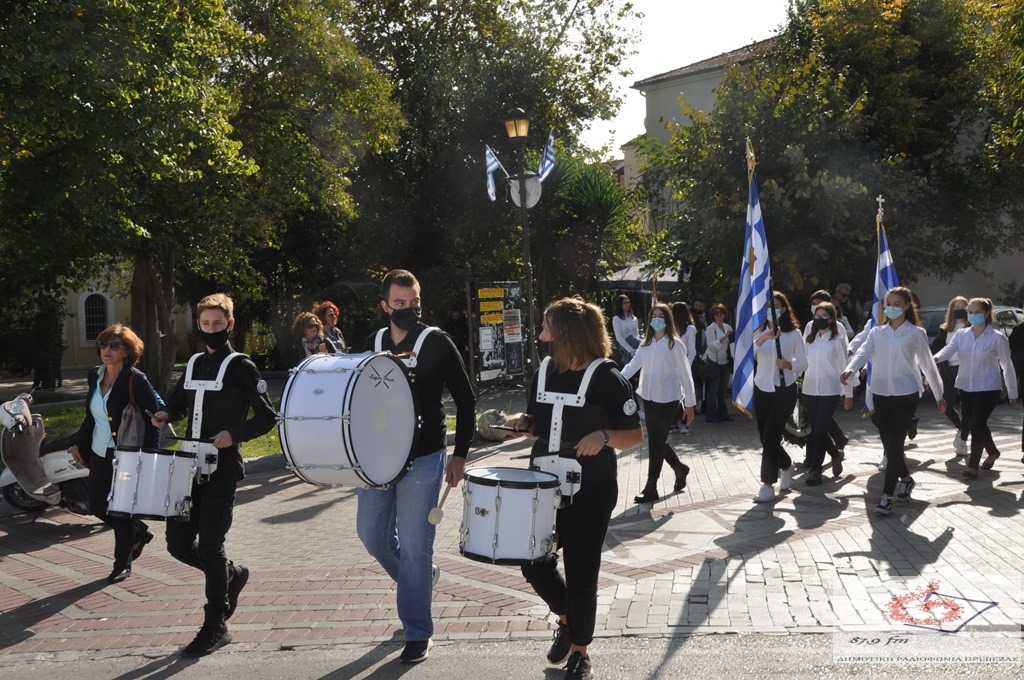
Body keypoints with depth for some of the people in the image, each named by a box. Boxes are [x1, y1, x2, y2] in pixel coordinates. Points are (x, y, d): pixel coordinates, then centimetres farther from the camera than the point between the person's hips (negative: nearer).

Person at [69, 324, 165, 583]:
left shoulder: (136, 380, -14)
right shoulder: (95, 376, 7)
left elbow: (156, 413, -16)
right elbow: (90, 416, 18)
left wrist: (147, 454, -20)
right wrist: (79, 443, 14)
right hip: (99, 455, 7)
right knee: (97, 505, 11)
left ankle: (122, 564, 16)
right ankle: (139, 532, 35)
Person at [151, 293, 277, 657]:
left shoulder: (241, 366, -5)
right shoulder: (194, 363, 14)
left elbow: (267, 417, -7)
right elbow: (178, 402, 27)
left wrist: (234, 434, -21)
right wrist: (166, 415, 5)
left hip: (223, 468, -7)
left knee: (209, 545, -5)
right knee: (178, 543, 8)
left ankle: (216, 625, 8)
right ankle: (232, 574, 34)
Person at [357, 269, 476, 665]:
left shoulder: (437, 343, -8)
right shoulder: (373, 343, 6)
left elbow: (466, 400, -4)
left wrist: (460, 455, -7)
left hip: (422, 458, -5)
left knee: (414, 544, -2)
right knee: (371, 533, 12)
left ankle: (417, 633, 11)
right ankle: (420, 577, 39)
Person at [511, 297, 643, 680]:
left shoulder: (607, 378, -13)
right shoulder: (544, 370, 4)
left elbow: (635, 435, -9)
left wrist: (603, 437, -27)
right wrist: (525, 423, -5)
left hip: (590, 492, -5)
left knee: (581, 574, 4)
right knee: (534, 565, 7)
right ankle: (566, 619, 36)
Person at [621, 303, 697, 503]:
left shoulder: (675, 344, -8)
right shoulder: (646, 344, 10)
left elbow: (685, 374, -7)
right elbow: (632, 366, 0)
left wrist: (690, 403, -8)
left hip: (668, 399, -6)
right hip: (649, 398, 6)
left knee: (657, 443, -5)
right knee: (656, 442, 13)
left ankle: (651, 488, 3)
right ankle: (680, 468, 38)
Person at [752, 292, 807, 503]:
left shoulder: (793, 334, -1)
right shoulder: (759, 332, 6)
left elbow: (803, 364, 0)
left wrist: (788, 364, -21)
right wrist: (761, 340, -27)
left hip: (784, 390, -4)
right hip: (762, 390, 4)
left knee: (770, 437, -11)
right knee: (766, 437, 9)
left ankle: (768, 485, -5)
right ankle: (786, 466, 37)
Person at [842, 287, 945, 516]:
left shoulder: (915, 333, 1)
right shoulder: (877, 332, 10)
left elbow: (927, 365, 8)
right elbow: (864, 352, -8)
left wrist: (939, 395, 14)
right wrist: (850, 369, -29)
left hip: (906, 394, -4)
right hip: (881, 394, 4)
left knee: (895, 444, -9)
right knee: (889, 444, 10)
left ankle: (887, 495, -7)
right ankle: (905, 479, 36)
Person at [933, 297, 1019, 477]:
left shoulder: (997, 338, -7)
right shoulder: (961, 335, 4)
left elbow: (1007, 366, -2)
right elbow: (949, 350, -13)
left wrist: (1012, 392, 1)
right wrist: (936, 358, -36)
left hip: (988, 388, -5)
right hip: (965, 388, 5)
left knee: (977, 425, -11)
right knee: (969, 423, 15)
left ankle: (973, 466, 0)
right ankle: (992, 451, 41)